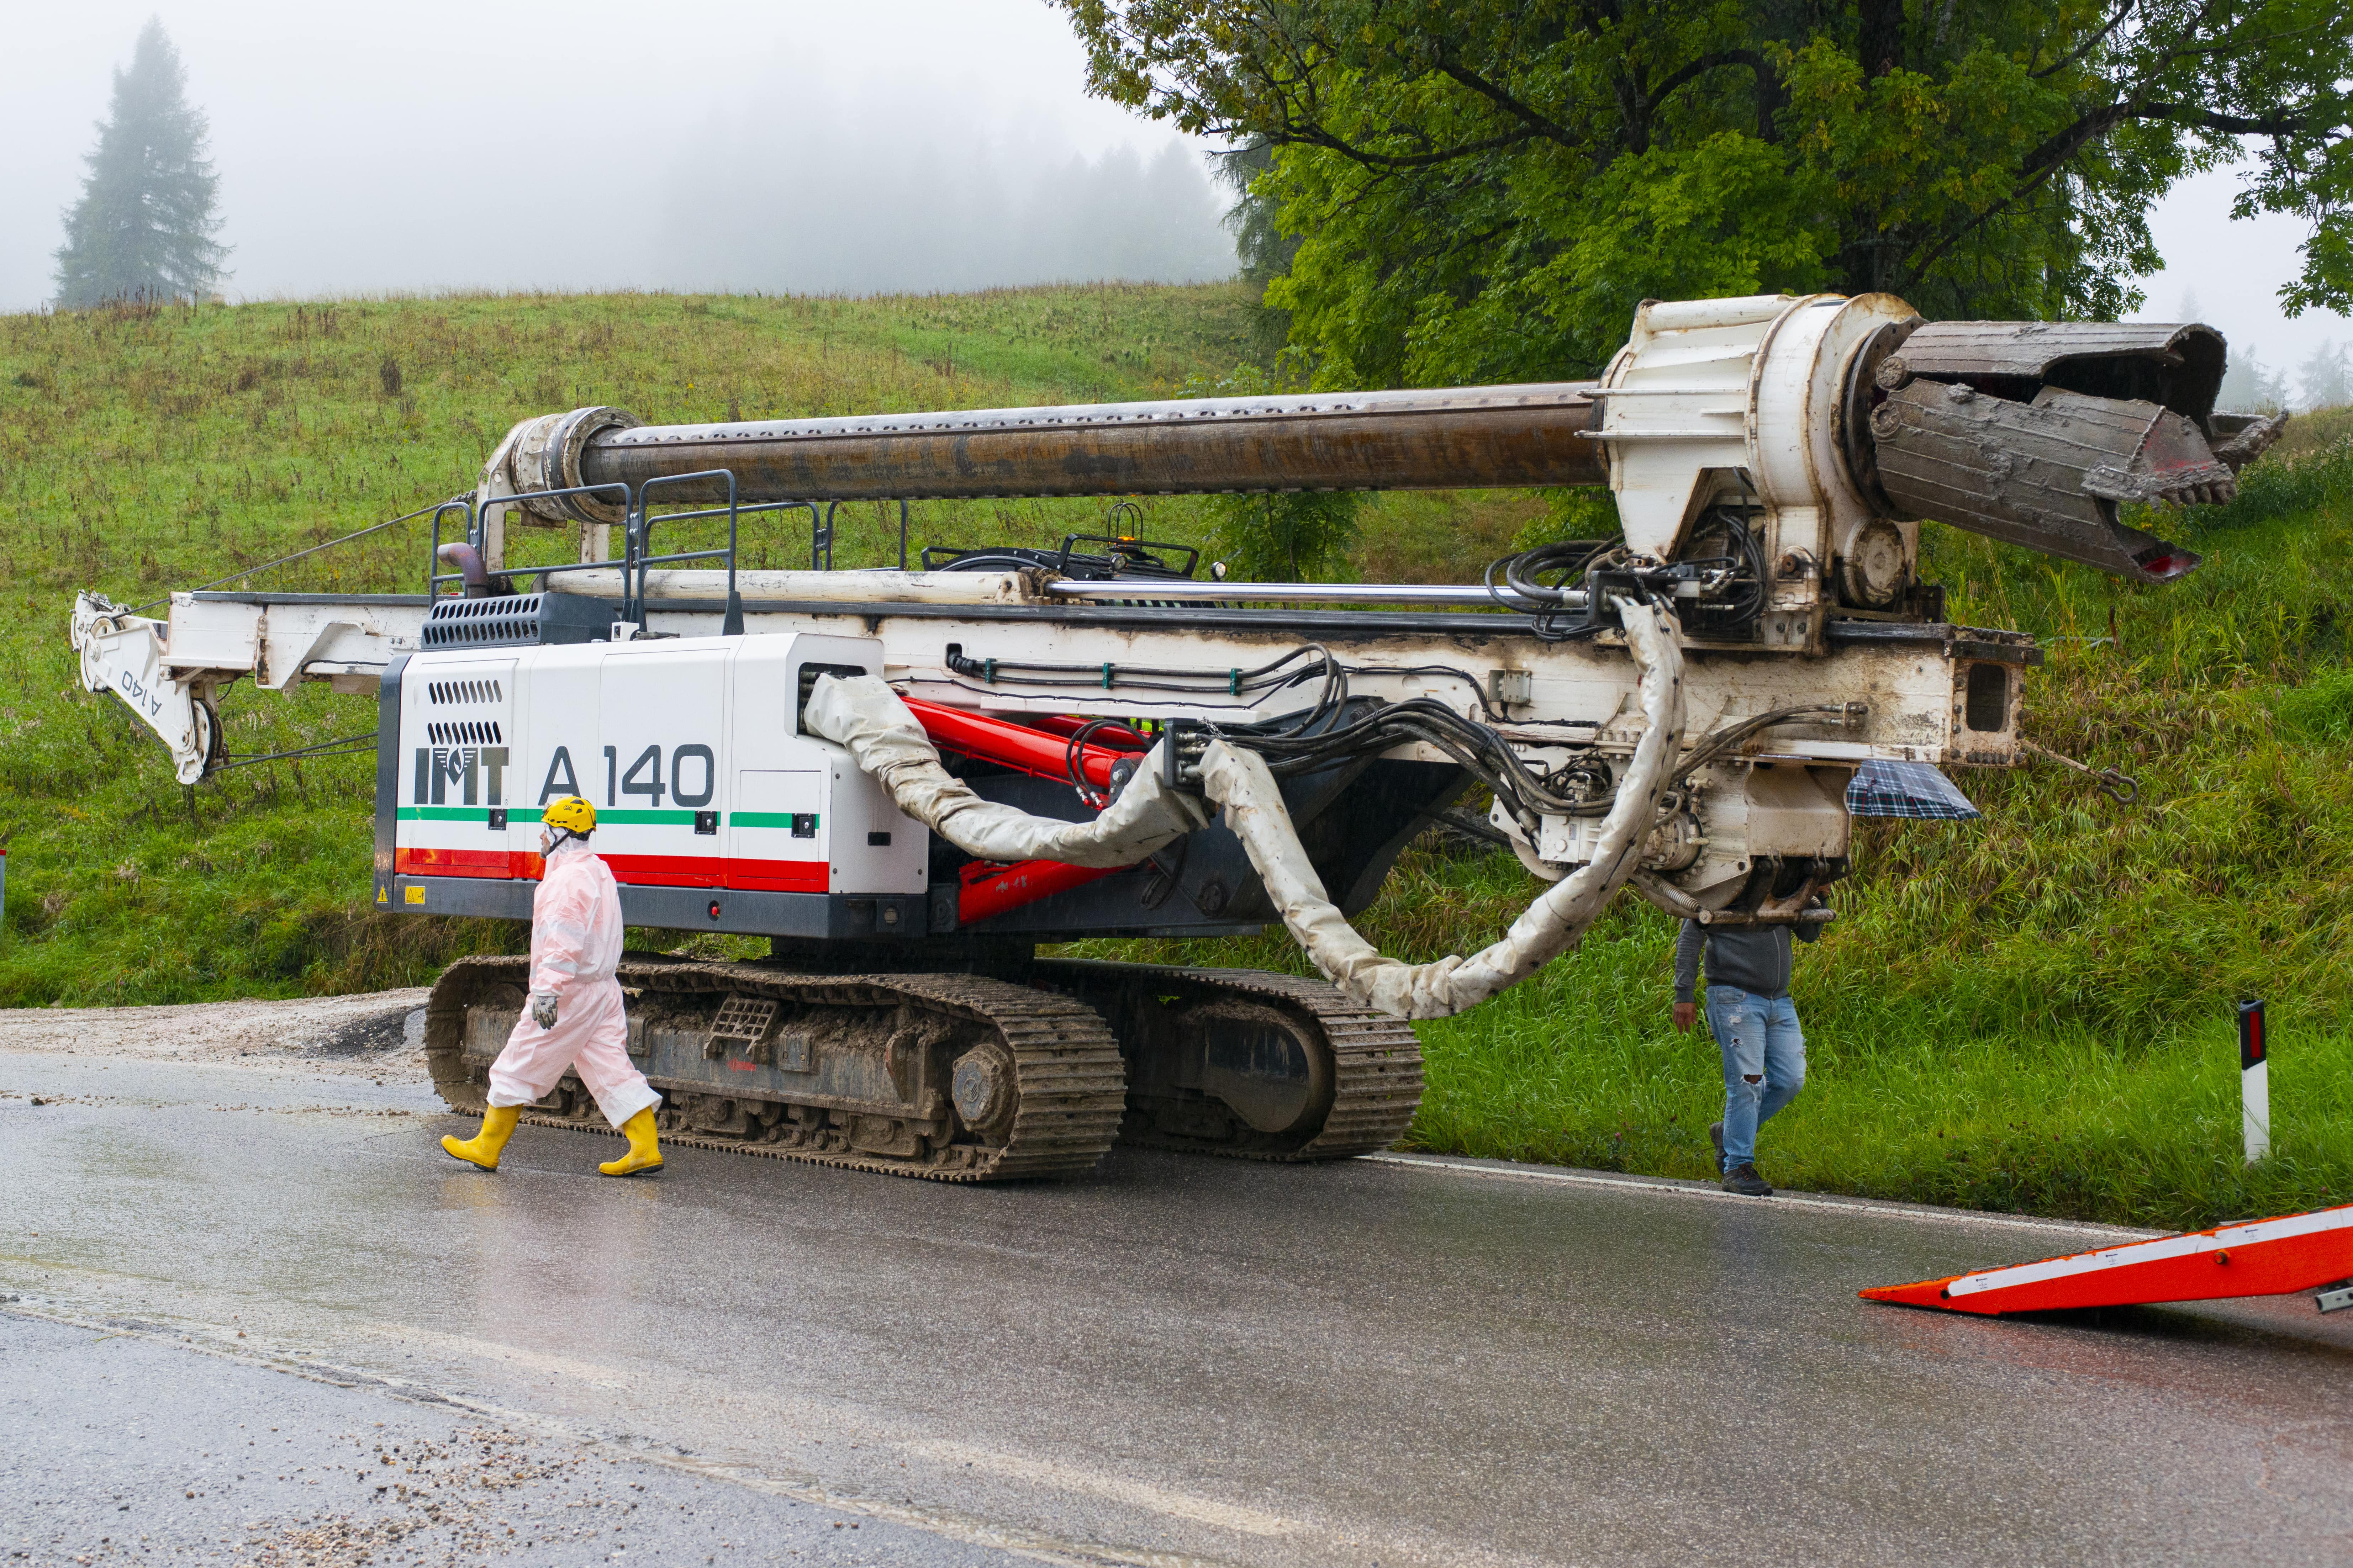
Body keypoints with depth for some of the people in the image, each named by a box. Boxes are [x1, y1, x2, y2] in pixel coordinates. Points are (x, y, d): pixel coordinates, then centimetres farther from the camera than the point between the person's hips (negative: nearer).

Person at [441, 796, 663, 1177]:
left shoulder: (568, 879, -16)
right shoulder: (598, 871, 16)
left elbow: (564, 940, -26)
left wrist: (548, 989, -30)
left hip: (570, 991, -9)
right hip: (602, 988, 9)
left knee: (520, 1067, 2)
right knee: (611, 1068, 6)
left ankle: (486, 1148, 10)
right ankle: (645, 1148, -3)